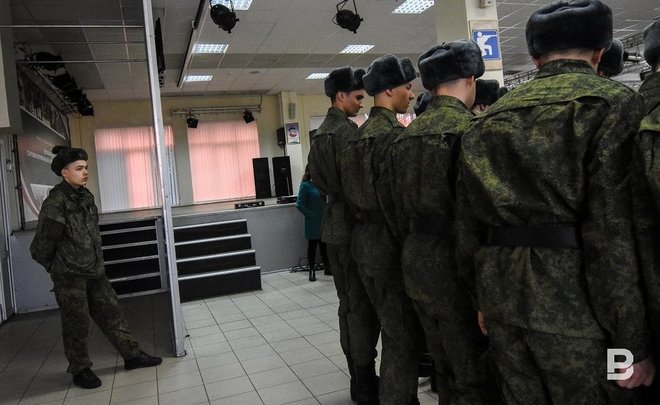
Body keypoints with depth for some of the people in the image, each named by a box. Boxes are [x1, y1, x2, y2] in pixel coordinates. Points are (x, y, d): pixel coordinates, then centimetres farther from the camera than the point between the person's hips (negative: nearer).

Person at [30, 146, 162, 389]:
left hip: (95, 271, 7)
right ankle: (80, 370, 23)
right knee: (77, 325, 6)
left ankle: (132, 355, 22)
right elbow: (44, 242, -13)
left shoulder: (86, 196, 6)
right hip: (69, 276, -7)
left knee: (111, 314, 12)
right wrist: (54, 268, 1)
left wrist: (96, 262, 14)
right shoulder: (56, 202, -17)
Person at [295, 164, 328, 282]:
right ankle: (312, 271, 17)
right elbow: (299, 204, -15)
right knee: (312, 246, 6)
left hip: (323, 220, 5)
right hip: (313, 223, -5)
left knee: (324, 245, 14)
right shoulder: (305, 185, -12)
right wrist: (310, 214, -15)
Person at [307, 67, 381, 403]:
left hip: (333, 225, 9)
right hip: (353, 225, -9)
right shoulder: (346, 130, -14)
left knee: (348, 304, 14)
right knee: (363, 306, -2)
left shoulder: (320, 133, 15)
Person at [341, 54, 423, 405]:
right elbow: (397, 199, -21)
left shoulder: (360, 134, 11)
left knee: (392, 328, 21)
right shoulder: (393, 134, -17)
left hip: (365, 241, 9)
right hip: (390, 245, -9)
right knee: (403, 334, 4)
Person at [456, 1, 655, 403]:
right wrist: (631, 341, -8)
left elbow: (467, 221, 12)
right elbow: (613, 230, -14)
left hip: (501, 296, 6)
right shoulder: (614, 102, -6)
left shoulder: (489, 119, 11)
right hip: (571, 300, -5)